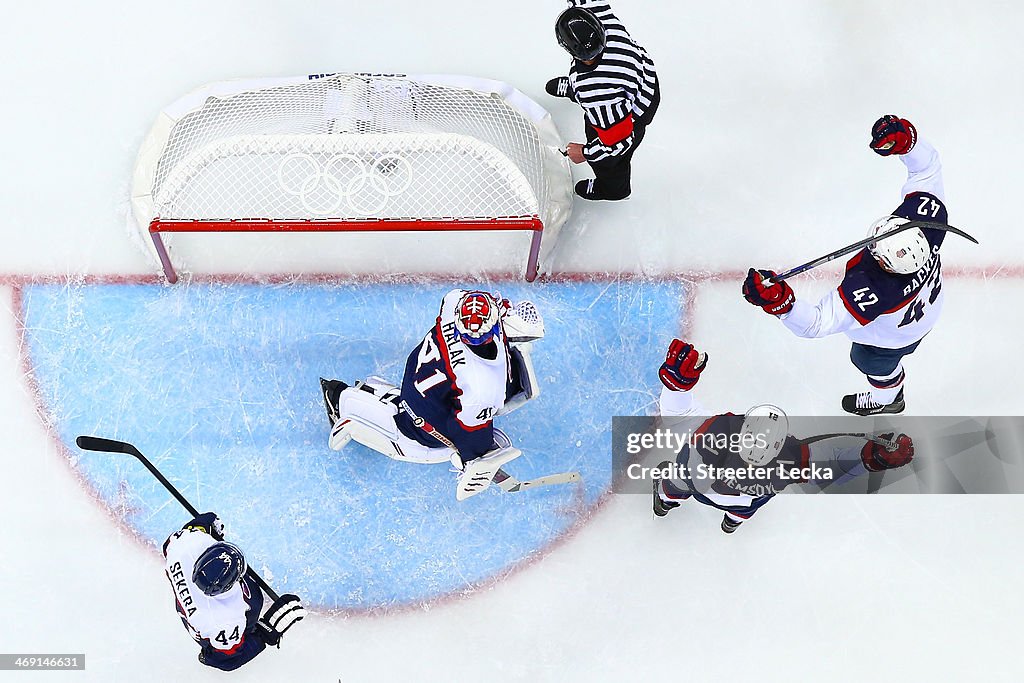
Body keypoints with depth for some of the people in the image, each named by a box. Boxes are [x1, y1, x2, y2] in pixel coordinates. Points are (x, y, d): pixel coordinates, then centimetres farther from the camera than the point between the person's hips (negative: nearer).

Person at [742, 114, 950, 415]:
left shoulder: (871, 291, -53)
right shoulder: (923, 213, -39)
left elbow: (817, 323, -52)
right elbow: (926, 164, -27)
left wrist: (778, 302, -67)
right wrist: (906, 139, -44)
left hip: (893, 336, -5)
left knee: (874, 362, 32)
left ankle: (887, 398, 68)